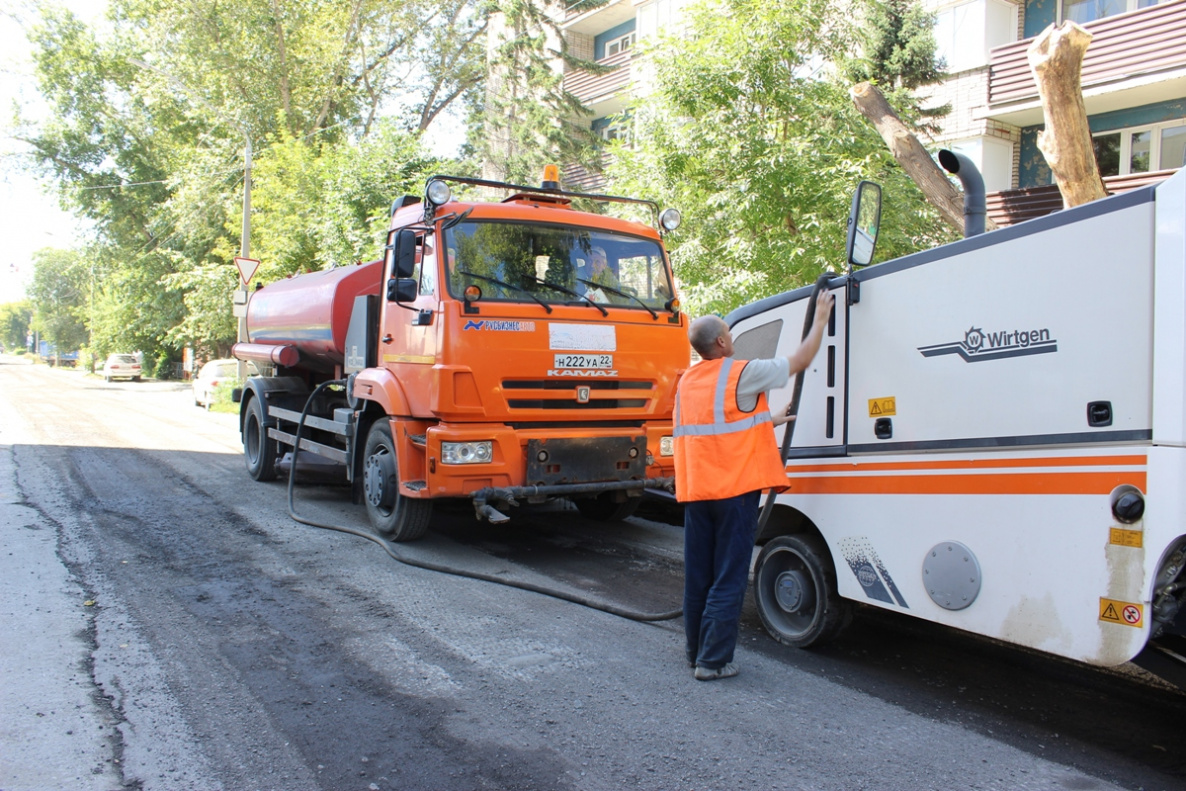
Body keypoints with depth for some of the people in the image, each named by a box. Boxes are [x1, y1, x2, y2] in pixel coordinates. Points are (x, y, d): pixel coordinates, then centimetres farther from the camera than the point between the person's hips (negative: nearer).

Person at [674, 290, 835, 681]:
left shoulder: (687, 381, 12)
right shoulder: (743, 374, -9)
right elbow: (801, 359, 0)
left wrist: (770, 420, 34)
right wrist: (820, 318, 15)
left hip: (695, 491, 6)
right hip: (735, 489, -6)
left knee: (698, 576, 12)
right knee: (728, 579, 0)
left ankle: (697, 652, 22)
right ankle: (713, 661, 1)